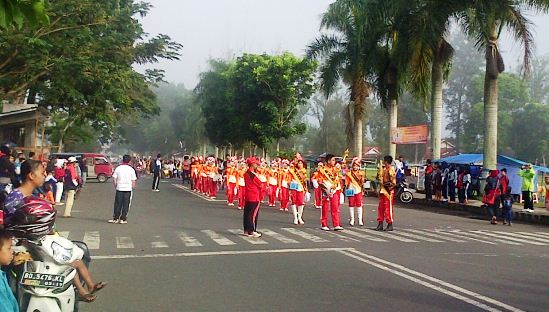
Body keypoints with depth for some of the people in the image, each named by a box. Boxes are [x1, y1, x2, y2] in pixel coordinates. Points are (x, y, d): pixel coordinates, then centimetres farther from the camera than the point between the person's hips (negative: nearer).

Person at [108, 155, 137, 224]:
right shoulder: (131, 169, -3)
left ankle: (115, 218, 16)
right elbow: (133, 181, -3)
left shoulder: (118, 168, 0)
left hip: (119, 188, 1)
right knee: (126, 205, 5)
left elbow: (114, 180, 0)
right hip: (128, 189, -1)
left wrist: (116, 186, 14)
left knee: (117, 204, 10)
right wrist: (133, 188, 10)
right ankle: (123, 219, 7)